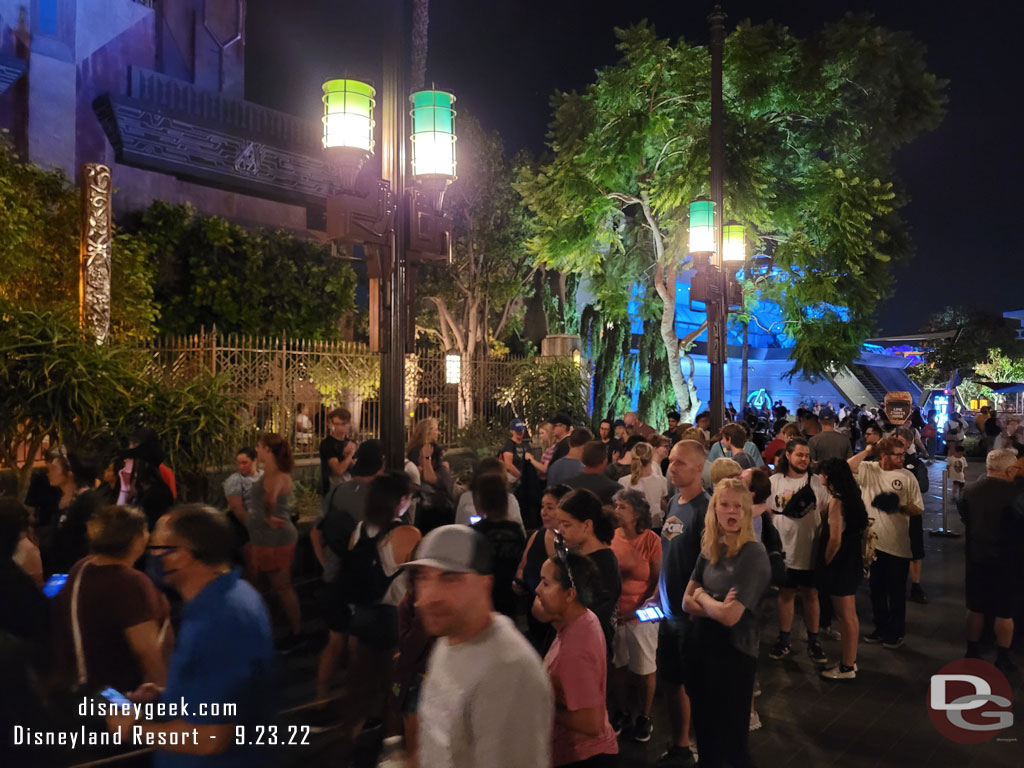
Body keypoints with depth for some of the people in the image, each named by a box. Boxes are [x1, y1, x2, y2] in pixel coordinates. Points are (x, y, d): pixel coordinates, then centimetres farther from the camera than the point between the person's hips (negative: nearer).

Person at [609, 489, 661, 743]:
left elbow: (660, 579, -7)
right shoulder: (611, 537, -4)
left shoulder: (651, 540, -12)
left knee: (644, 668, 12)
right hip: (613, 613, 3)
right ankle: (623, 712, 37)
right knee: (618, 666, 16)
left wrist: (650, 603, -18)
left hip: (641, 615, -3)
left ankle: (644, 716, 33)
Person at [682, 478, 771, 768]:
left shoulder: (753, 553, -19)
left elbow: (730, 616, -24)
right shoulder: (709, 549, 2)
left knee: (731, 739, 8)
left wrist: (702, 596, -7)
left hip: (734, 654, -6)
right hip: (701, 647, 6)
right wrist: (715, 607, -16)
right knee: (705, 732, 20)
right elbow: (687, 602, 2)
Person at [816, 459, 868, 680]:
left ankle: (847, 668, 12)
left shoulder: (836, 502, -20)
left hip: (840, 564, -9)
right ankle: (849, 660, 30)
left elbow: (835, 539, -21)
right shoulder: (853, 497, 6)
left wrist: (825, 563, -9)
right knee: (850, 615, 18)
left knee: (845, 616, 2)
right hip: (853, 561, 9)